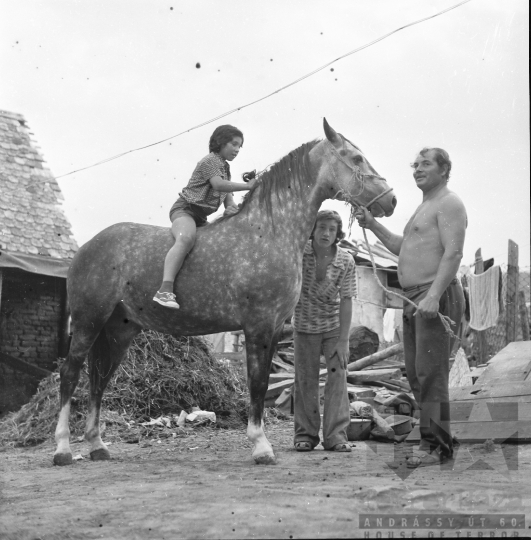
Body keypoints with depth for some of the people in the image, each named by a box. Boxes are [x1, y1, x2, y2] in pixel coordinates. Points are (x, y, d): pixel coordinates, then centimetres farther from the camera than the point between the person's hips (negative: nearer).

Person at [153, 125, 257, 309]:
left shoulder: (225, 166, 20)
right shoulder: (210, 161, -9)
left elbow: (227, 192, 14)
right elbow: (218, 184, -26)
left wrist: (231, 206, -10)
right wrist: (247, 186, -25)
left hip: (201, 217, 11)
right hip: (185, 209, -11)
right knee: (186, 239, -37)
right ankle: (165, 291, -51)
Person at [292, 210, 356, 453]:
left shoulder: (346, 261, -17)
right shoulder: (298, 251, -16)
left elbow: (346, 301, -15)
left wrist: (342, 340, -17)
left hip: (334, 325, 0)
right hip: (304, 326, 1)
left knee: (337, 374, -8)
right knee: (305, 380, 6)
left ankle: (336, 435, -4)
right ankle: (305, 433, 17)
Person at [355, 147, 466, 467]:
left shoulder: (449, 203, -7)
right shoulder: (425, 206, 25)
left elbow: (453, 252, -19)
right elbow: (403, 248, 31)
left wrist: (433, 296, -29)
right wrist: (373, 225, 19)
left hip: (436, 297, -10)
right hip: (414, 299, 10)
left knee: (430, 372, -12)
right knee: (416, 373, 11)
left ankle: (436, 446, -9)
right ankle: (437, 438, 17)